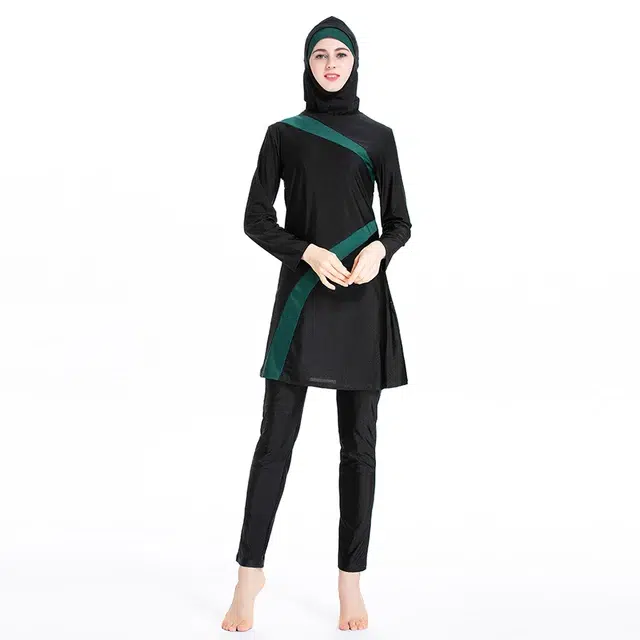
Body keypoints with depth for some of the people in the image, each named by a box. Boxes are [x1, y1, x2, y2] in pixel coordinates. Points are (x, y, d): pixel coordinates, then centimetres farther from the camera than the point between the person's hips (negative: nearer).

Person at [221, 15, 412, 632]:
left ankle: (351, 580, 13)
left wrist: (378, 249, -14)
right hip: (301, 296, -1)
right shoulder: (283, 134, 7)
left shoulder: (378, 136, 8)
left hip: (362, 300, 1)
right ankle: (249, 576, 10)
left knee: (358, 443, 2)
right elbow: (255, 219, 2)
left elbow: (400, 222, 8)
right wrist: (309, 252, -14)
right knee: (276, 438, -3)